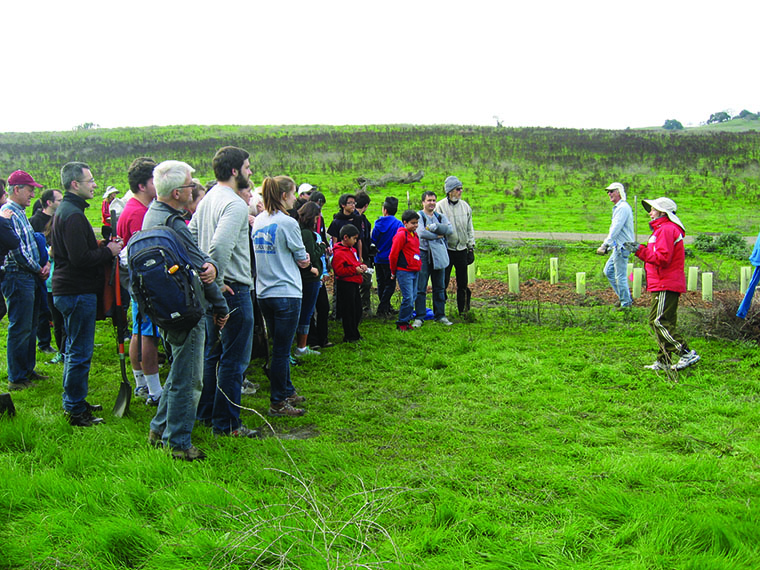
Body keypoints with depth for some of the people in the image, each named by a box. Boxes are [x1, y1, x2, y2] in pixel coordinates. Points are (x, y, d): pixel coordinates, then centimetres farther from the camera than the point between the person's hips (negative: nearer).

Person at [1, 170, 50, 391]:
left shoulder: (20, 213, 16)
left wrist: (45, 263, 3)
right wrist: (38, 270, -9)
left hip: (30, 277, 10)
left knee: (30, 327, 16)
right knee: (20, 329, -5)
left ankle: (28, 369, 26)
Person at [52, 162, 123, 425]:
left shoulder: (64, 210, 15)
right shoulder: (73, 215, -19)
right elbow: (81, 259, -26)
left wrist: (102, 247, 7)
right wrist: (108, 251, -13)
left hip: (67, 291, 11)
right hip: (78, 292, -11)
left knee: (74, 349, 19)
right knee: (80, 352, -3)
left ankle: (74, 402, 30)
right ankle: (76, 411, 4)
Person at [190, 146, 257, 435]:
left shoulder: (208, 199, 12)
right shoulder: (235, 204, -18)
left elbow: (191, 236, 15)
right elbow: (220, 246, -31)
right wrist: (217, 281, -19)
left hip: (213, 289, 10)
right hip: (232, 289, -10)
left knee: (212, 353, 20)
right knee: (234, 359, -1)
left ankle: (206, 413, 30)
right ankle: (226, 423, 5)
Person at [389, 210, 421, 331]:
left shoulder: (415, 235, 14)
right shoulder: (401, 235, -12)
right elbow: (393, 255, -10)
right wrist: (393, 272, -2)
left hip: (415, 271, 8)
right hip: (404, 272, -8)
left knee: (413, 297, 9)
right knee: (408, 298, -9)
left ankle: (407, 321, 19)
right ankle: (402, 323, 2)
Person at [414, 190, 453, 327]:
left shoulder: (441, 217, 13)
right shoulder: (419, 216, -1)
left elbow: (449, 229, -5)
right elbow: (421, 233, -17)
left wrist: (434, 227, -16)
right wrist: (438, 235, -8)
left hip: (439, 254, 5)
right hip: (423, 254, -4)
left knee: (439, 287, 10)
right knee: (420, 288, -3)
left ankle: (440, 315, 20)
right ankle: (419, 317, 3)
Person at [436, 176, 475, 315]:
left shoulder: (465, 206, 7)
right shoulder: (440, 206, -5)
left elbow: (470, 228, 13)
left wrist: (471, 248, 10)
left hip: (462, 249, 4)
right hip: (446, 250, -3)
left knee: (463, 283, 7)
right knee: (443, 282, 0)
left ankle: (463, 310, 15)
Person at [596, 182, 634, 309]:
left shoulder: (623, 208, -16)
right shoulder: (618, 207, 17)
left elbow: (616, 229, -22)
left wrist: (605, 244, -22)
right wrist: (606, 244, 19)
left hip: (622, 247, -11)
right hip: (618, 246, 11)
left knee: (620, 276, -4)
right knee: (608, 271, 16)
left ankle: (626, 303, 6)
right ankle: (625, 297, 22)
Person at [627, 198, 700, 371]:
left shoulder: (666, 229, -12)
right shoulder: (663, 229, 23)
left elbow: (663, 258, -21)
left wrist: (640, 251, -21)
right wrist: (640, 249, 15)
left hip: (665, 286, -11)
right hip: (665, 284, 11)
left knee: (659, 321, -13)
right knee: (664, 322, 11)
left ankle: (686, 353, -11)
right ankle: (664, 361, 15)